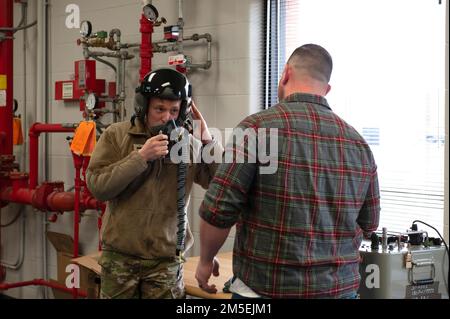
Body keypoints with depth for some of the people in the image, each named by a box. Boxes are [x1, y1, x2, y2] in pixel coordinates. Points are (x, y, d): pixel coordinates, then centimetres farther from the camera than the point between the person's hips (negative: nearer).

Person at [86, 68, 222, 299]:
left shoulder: (189, 144, 2)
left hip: (166, 259, 1)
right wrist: (140, 157, -19)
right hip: (119, 256, 0)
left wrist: (208, 142, -12)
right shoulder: (116, 135, -2)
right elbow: (97, 186, -12)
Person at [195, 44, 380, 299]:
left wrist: (206, 260, 3)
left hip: (265, 289, -3)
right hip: (341, 289, 4)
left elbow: (218, 210, -14)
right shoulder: (358, 143, 2)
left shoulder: (258, 127, -12)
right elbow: (369, 224, 11)